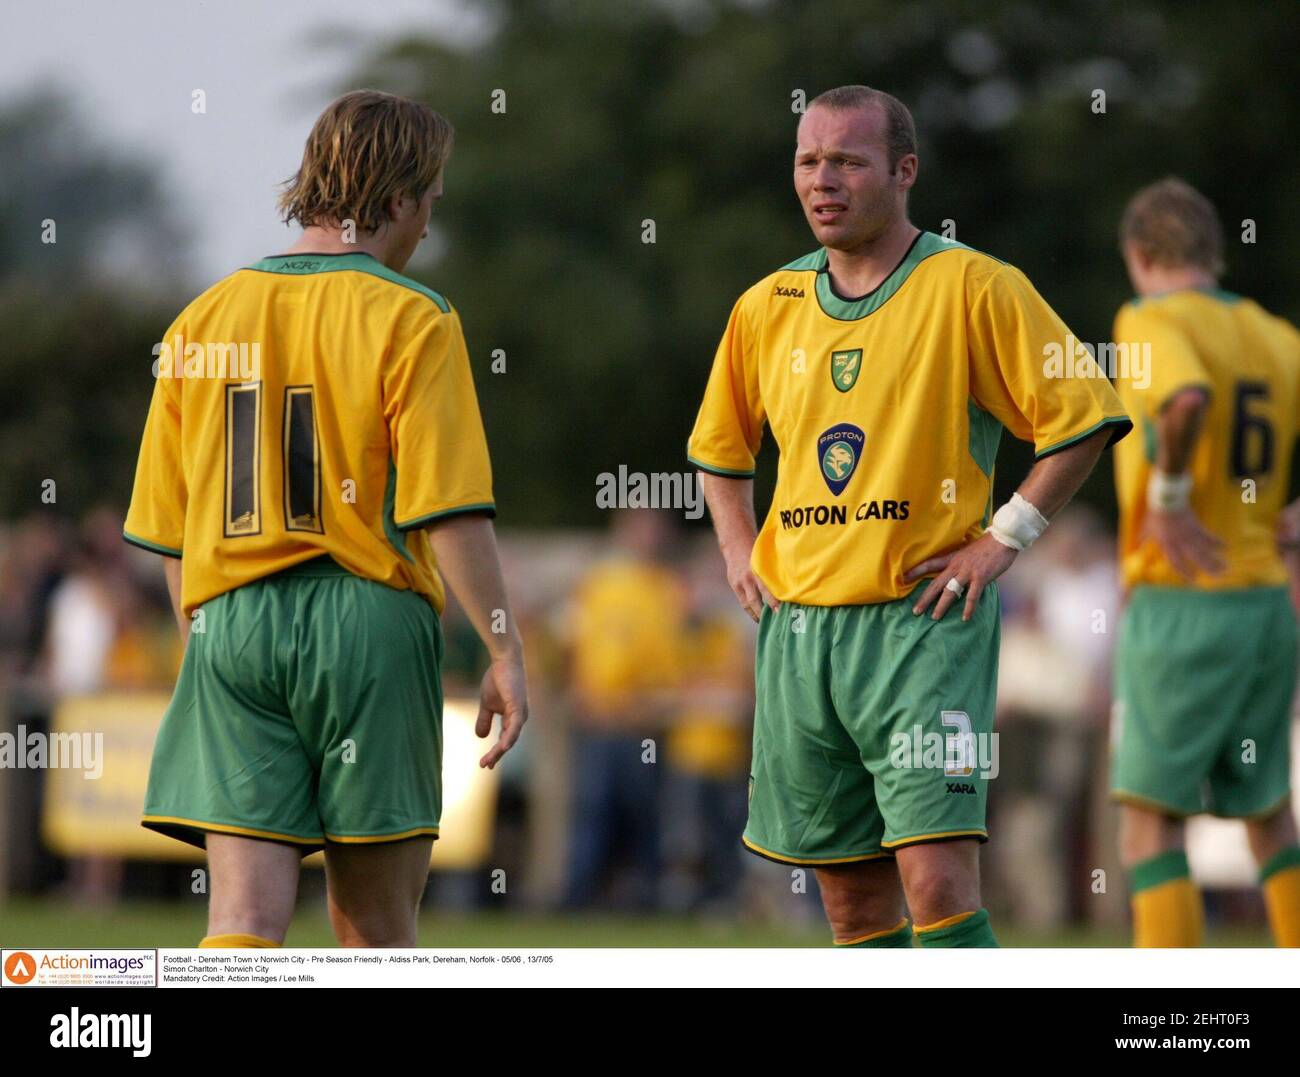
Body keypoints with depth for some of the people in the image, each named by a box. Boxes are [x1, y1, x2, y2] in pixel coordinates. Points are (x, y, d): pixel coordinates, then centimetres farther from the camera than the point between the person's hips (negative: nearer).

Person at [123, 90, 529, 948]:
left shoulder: (205, 320, 11)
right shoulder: (410, 320, -3)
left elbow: (169, 527, 13)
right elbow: (449, 511, -11)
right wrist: (505, 650, -8)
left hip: (229, 623, 3)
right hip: (370, 621, -3)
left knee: (245, 919, -6)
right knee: (376, 935, 9)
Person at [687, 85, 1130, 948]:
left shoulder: (974, 288, -5)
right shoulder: (768, 308, 11)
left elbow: (1085, 415, -4)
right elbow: (718, 450, 27)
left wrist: (1005, 538, -8)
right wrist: (739, 551, 13)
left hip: (925, 618, -5)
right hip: (797, 621, 5)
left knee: (938, 878, -16)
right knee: (851, 897, 8)